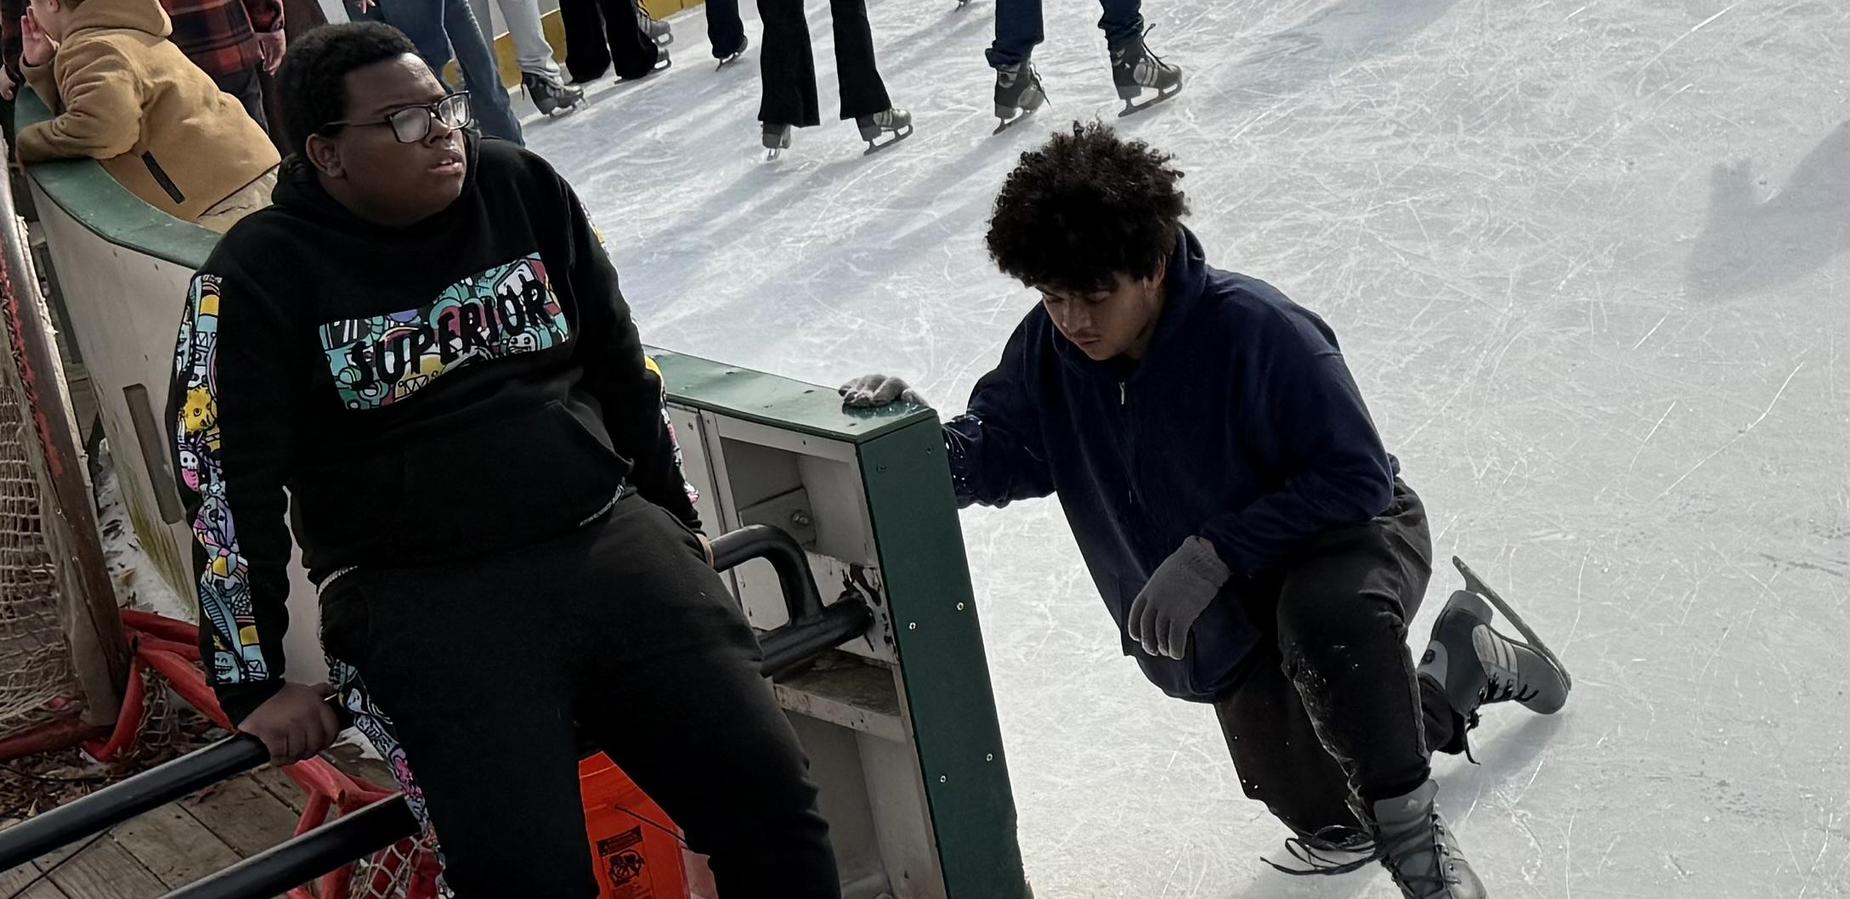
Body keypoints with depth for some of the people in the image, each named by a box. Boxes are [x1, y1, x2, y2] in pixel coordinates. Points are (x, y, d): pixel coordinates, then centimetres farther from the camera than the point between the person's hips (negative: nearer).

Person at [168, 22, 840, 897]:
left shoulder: (524, 191, 7)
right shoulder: (263, 273, -4)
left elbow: (620, 365, 17)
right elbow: (225, 479, -3)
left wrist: (675, 522, 22)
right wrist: (255, 684, -4)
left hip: (608, 538, 4)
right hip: (415, 594, -3)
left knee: (765, 791, -10)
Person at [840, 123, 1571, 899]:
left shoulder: (1255, 328, -31)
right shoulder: (1050, 347, -14)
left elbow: (1357, 476, -27)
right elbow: (998, 452, -7)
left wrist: (1216, 551, -35)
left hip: (1354, 534, -6)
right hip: (1231, 613, 6)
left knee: (1323, 611, -42)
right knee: (1309, 803, 2)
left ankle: (1412, 833, -16)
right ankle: (1463, 665, 31)